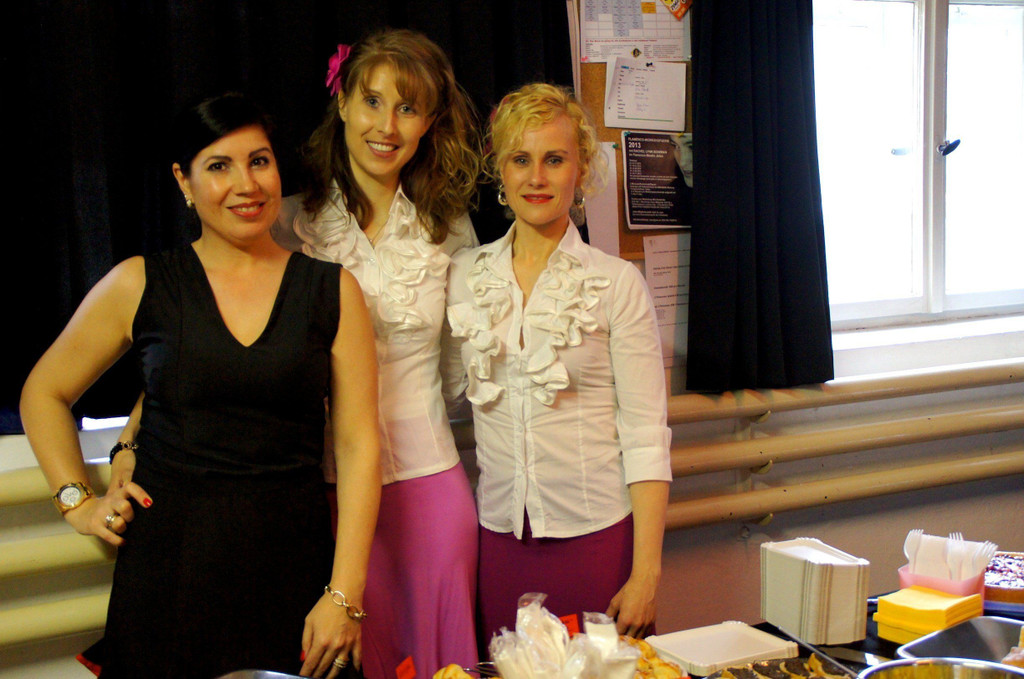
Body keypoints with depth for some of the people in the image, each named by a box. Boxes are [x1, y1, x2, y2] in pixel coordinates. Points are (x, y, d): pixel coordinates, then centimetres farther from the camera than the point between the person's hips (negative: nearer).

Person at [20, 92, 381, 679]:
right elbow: (44, 392, 16)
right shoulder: (140, 285, 2)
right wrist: (78, 501, 5)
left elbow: (358, 443, -1)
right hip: (168, 565, 0)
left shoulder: (332, 290, 3)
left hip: (290, 565, 0)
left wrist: (345, 594, -8)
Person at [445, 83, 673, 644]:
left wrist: (645, 575, -10)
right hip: (499, 532, 3)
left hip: (597, 533, -2)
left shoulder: (618, 283, -4)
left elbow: (646, 434, -6)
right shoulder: (464, 276, 5)